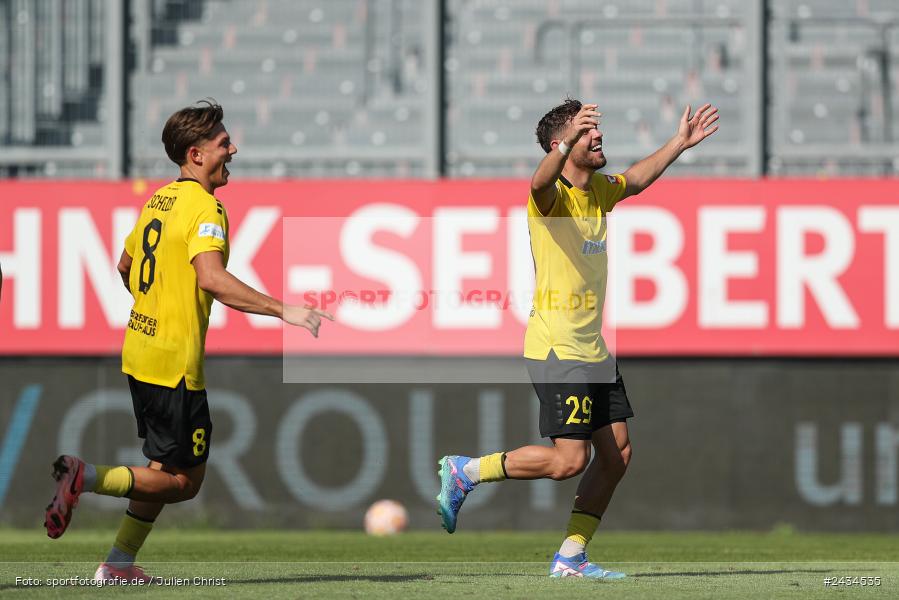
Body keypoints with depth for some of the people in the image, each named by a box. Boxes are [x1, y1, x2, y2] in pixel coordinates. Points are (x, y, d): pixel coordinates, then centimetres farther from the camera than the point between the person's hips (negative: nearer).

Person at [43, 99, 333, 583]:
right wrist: (282, 310, -31)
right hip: (175, 364, -9)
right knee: (184, 481, -2)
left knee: (166, 469, 19)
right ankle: (87, 478, -12)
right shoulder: (204, 206, -16)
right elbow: (211, 278, -30)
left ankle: (118, 565, 18)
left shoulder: (159, 199, 11)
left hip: (140, 354, 9)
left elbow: (125, 266, 23)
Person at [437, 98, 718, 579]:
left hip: (593, 349, 9)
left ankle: (571, 557, 13)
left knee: (616, 455, 6)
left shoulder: (600, 192, 10)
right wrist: (570, 141, -58)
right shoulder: (553, 196, -16)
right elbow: (540, 182, -40)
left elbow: (636, 179, 31)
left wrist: (680, 143, 25)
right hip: (556, 349, -9)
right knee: (569, 460, -12)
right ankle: (463, 473, 4)